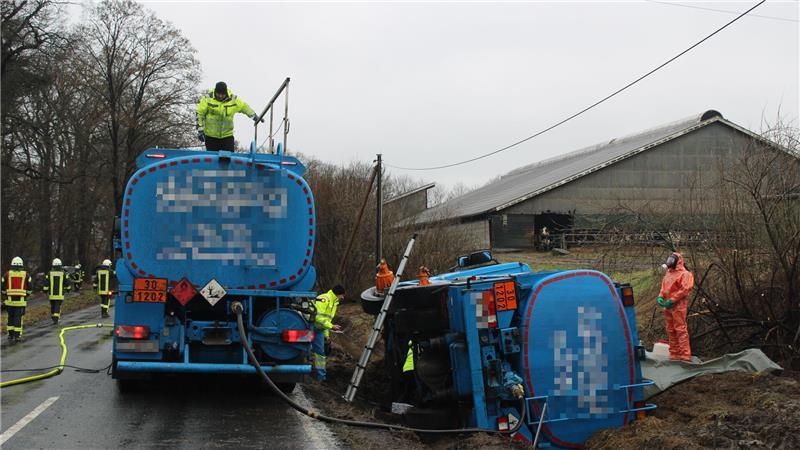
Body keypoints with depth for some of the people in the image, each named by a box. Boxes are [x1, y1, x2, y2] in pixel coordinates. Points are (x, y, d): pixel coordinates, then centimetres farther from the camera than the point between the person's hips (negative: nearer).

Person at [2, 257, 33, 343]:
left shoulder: (7, 274, 2)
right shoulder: (26, 275, 1)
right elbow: (30, 287, -2)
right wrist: (26, 295, 14)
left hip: (10, 300, 1)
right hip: (21, 300, -1)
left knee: (11, 317, 13)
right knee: (18, 318, 1)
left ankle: (10, 336, 14)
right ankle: (16, 336, -1)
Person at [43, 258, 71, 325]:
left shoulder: (49, 274, 0)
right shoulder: (63, 274, -2)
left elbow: (46, 284, -1)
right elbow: (67, 284, 1)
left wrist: (45, 291, 8)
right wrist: (68, 289, 18)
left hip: (51, 294, 1)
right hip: (60, 294, -1)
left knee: (52, 306, 15)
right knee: (58, 306, -1)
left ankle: (53, 318, 25)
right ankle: (56, 319, -13)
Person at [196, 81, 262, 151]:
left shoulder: (233, 99, -6)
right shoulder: (207, 99, -10)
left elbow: (245, 107, 12)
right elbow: (200, 114, -1)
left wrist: (255, 117, 18)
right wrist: (200, 130, -3)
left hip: (227, 135, 1)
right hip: (210, 136, -1)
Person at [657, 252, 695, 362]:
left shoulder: (684, 274, -8)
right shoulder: (668, 274, 17)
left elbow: (685, 289, -16)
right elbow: (663, 287, 24)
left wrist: (672, 300, -18)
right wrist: (660, 296, 3)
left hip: (678, 306, -8)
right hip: (667, 306, 8)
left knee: (680, 330, -10)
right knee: (670, 331, 11)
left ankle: (685, 355, -9)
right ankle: (674, 354, 19)